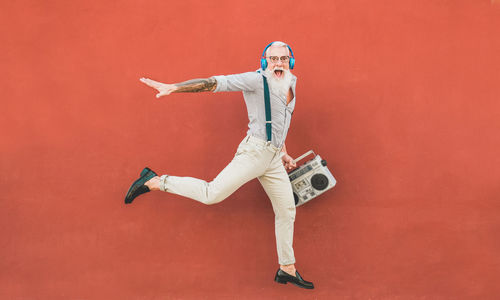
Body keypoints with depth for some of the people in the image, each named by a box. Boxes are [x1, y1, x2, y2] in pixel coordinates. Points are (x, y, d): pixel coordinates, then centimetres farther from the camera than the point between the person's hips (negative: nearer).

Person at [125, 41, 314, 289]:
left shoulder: (290, 84, 16)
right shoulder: (256, 80, -9)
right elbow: (217, 83, -17)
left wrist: (283, 153, 25)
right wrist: (173, 87, -27)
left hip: (273, 159, 8)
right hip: (254, 150, -8)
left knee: (286, 211, 11)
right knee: (212, 194, -20)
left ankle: (287, 269, 25)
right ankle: (154, 181, -3)